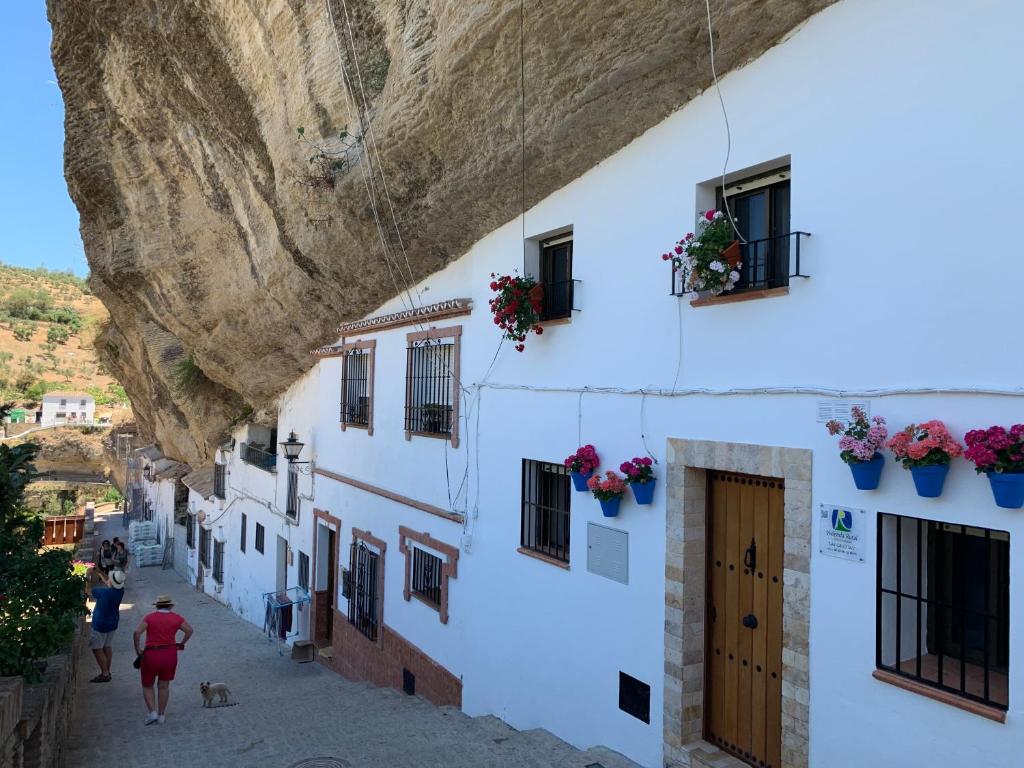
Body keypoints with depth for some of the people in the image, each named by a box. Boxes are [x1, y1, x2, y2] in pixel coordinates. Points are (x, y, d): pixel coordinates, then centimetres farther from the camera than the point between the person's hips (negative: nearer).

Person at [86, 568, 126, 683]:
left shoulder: (104, 593, -30)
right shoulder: (120, 590, -10)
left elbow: (89, 590, -15)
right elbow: (107, 581, 8)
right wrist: (98, 571, 6)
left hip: (100, 624, -7)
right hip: (113, 623, 7)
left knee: (97, 649, 5)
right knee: (107, 647, 18)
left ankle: (105, 674, 7)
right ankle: (107, 672, 26)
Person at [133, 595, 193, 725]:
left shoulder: (149, 617, -3)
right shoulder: (176, 618, 3)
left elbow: (137, 632, -14)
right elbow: (189, 630, 2)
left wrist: (138, 649, -3)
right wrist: (181, 643, 15)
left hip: (151, 655, -2)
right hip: (170, 654, 2)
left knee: (147, 686, 17)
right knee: (164, 686, 16)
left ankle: (152, 712, 4)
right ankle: (161, 715, 20)